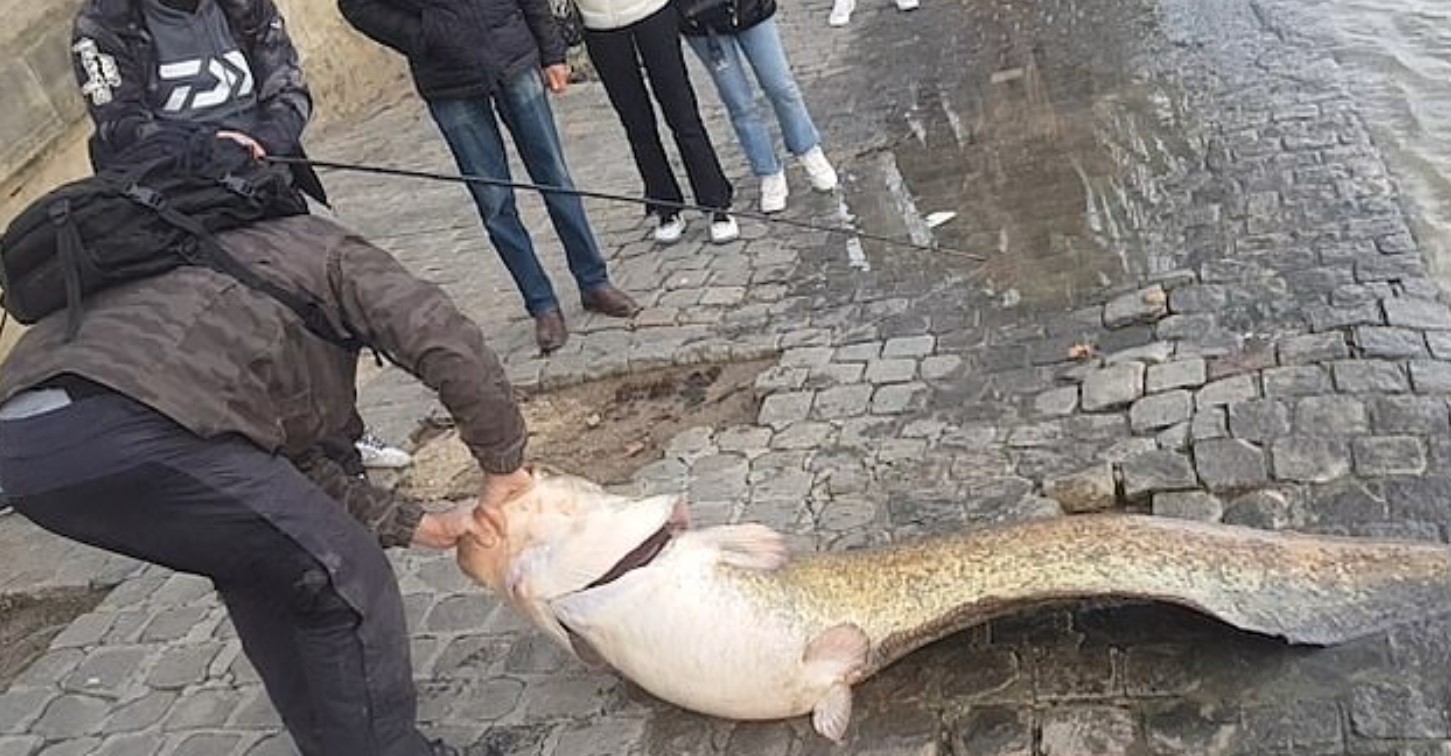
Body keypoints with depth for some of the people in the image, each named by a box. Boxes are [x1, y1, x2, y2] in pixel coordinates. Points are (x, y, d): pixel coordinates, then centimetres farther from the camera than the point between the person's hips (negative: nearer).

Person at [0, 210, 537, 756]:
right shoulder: (331, 251, 18)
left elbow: (303, 468, 33)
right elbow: (452, 347, 0)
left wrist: (419, 525, 33)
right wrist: (503, 465, 14)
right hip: (130, 426, -10)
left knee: (258, 570, 27)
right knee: (344, 580, 5)